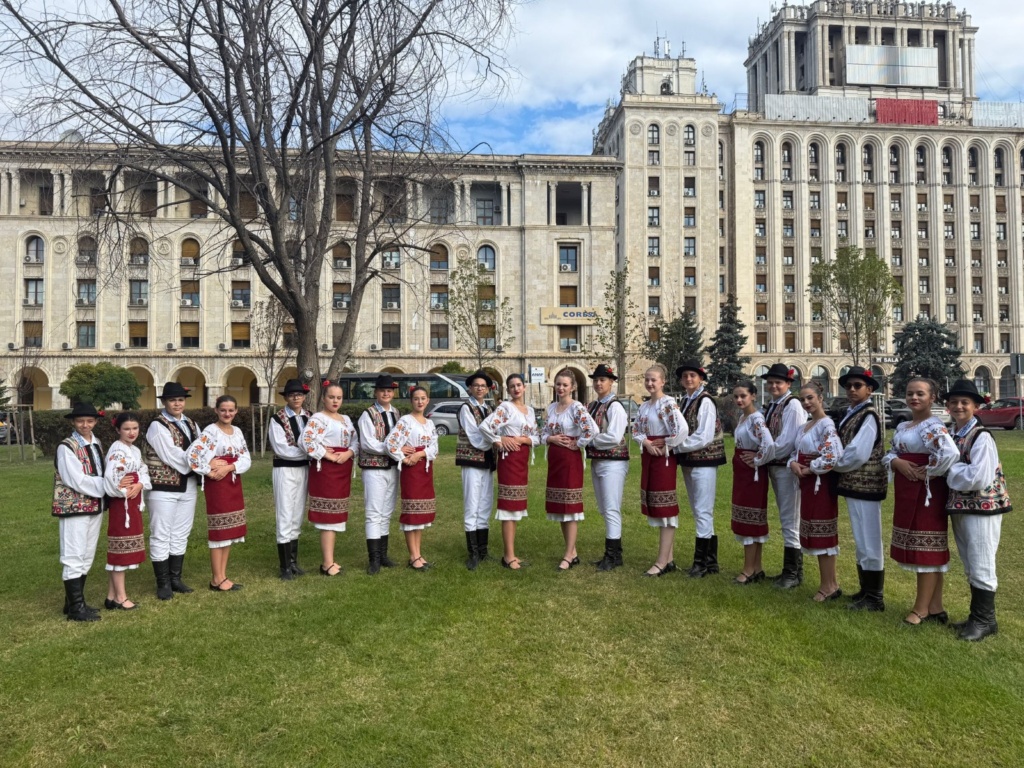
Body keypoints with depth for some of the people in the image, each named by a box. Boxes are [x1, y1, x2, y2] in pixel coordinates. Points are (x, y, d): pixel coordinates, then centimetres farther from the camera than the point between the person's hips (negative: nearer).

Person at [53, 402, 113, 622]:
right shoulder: (66, 447, -12)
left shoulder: (96, 444, 10)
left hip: (95, 507, 7)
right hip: (74, 508, -7)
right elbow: (78, 481, -17)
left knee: (86, 558, 14)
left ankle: (75, 602, 25)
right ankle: (76, 607, 6)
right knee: (74, 558, -1)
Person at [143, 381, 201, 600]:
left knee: (181, 535, 13)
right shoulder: (157, 426, -10)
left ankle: (175, 578, 25)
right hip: (164, 487, -6)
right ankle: (163, 583, 13)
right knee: (161, 536, 3)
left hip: (188, 487, 7)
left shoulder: (191, 424, 11)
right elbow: (173, 456, -18)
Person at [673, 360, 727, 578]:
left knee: (703, 511, -4)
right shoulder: (686, 402, 12)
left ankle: (701, 562, 4)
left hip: (703, 462, -9)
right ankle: (710, 561, 24)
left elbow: (704, 437, -19)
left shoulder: (705, 401, -13)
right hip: (689, 462, 9)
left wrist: (676, 445, -13)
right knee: (699, 512, 14)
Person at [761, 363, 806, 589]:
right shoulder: (770, 406, 13)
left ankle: (794, 573, 7)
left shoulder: (793, 405, -12)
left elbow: (788, 441, -19)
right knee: (785, 519, 15)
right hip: (774, 466, 9)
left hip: (787, 467, -9)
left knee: (790, 520, -2)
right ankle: (790, 569, 25)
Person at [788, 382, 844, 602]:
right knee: (815, 533, 12)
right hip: (807, 484, 9)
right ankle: (830, 582, 22)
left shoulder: (827, 425, -14)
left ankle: (828, 586, 7)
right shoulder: (805, 426, 14)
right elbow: (796, 452, 18)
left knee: (822, 533, -2)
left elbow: (832, 457, -25)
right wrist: (793, 464, -4)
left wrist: (808, 469, -15)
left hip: (821, 484, -9)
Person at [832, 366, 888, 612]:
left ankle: (874, 598, 10)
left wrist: (834, 465, -8)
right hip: (854, 485, 10)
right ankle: (866, 590, 31)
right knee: (861, 542, 19)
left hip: (864, 486, -10)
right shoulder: (851, 414, 13)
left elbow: (857, 454, -22)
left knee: (869, 543, -1)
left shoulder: (869, 416, -15)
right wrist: (837, 464, -1)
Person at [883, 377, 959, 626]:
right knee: (925, 549, 14)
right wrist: (897, 462, -10)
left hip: (926, 493, -9)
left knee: (925, 548, 0)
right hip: (906, 493, 9)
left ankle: (921, 608, 10)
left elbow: (951, 454, -31)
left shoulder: (933, 426, -15)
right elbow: (888, 455, 12)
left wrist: (927, 473, -20)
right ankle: (935, 607, 24)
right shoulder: (902, 427, 12)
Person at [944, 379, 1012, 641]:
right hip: (960, 508, 8)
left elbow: (978, 478, -25)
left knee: (981, 567, 1)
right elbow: (948, 466, 12)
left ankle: (984, 620, 15)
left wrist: (948, 469, -14)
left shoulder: (981, 437, -17)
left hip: (982, 509, -8)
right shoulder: (952, 437, 8)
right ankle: (978, 616, 30)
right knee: (970, 567, 17)